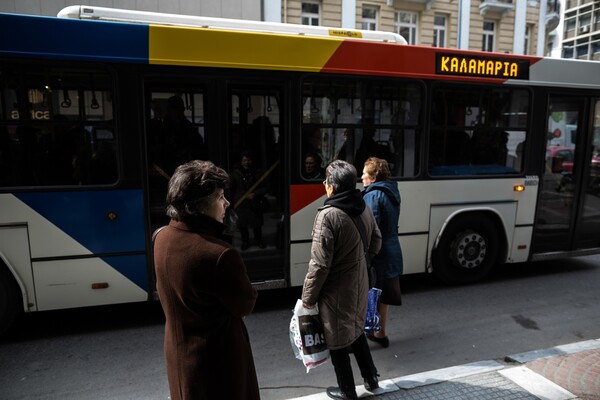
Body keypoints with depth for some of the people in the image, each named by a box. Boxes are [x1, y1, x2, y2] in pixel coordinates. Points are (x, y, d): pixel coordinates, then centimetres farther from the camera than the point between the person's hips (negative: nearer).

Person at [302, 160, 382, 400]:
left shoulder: (328, 215, -25)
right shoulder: (364, 208, -2)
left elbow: (320, 264, -23)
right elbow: (375, 244, 11)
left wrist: (308, 298, -11)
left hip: (336, 290, -7)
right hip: (359, 284, 7)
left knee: (337, 341, 13)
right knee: (356, 331, 28)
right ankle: (371, 379, 42)